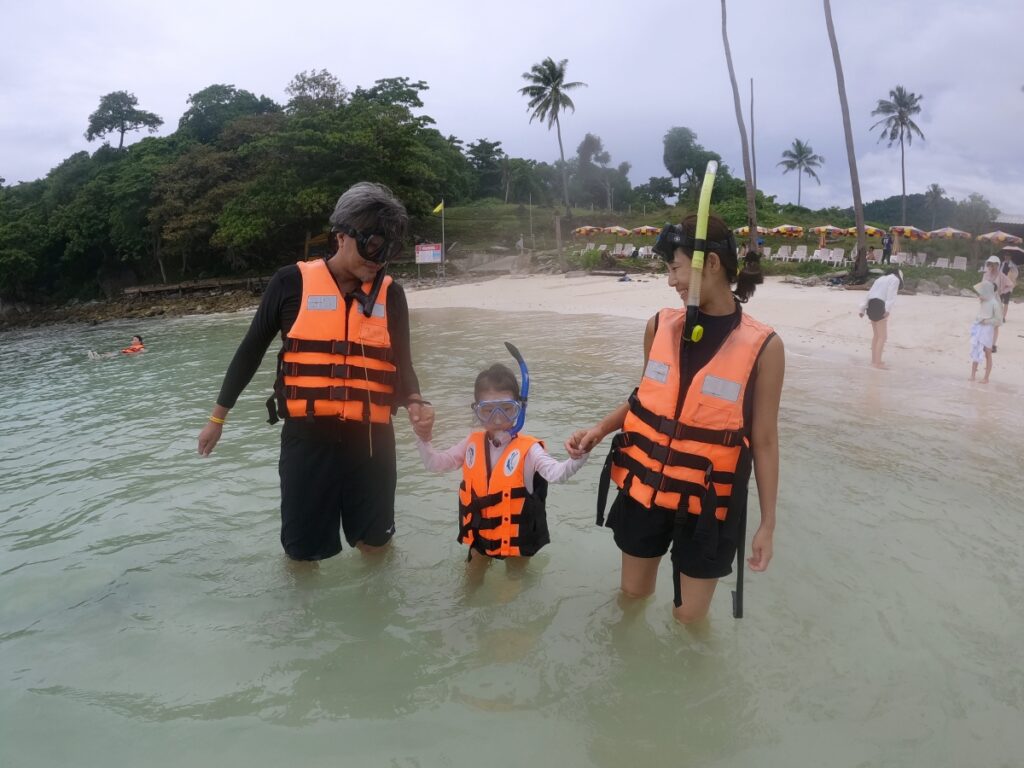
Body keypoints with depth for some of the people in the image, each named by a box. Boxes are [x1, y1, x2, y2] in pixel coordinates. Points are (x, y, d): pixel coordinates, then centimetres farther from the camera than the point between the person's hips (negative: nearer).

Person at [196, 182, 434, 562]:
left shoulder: (390, 294, 3)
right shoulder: (292, 282, -3)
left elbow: (401, 363, 9)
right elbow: (251, 349, 7)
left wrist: (414, 403, -13)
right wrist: (218, 416, 12)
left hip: (370, 437, 2)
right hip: (307, 435, -1)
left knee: (375, 544, 14)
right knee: (303, 551, 10)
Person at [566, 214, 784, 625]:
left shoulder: (762, 346, -13)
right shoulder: (660, 326, -3)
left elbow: (764, 440, -6)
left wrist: (767, 522, -2)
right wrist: (600, 429, -3)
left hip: (706, 502, -3)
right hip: (643, 486, 3)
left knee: (689, 615, 14)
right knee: (633, 594, 22)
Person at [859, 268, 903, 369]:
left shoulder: (880, 279, 25)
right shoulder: (895, 279, 1)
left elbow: (869, 294, 18)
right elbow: (891, 295, -15)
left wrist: (863, 309, 15)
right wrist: (888, 310, -26)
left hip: (871, 306, 8)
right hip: (880, 307, -8)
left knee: (876, 335, 17)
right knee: (883, 336, -5)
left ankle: (874, 360, 21)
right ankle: (877, 362, -7)